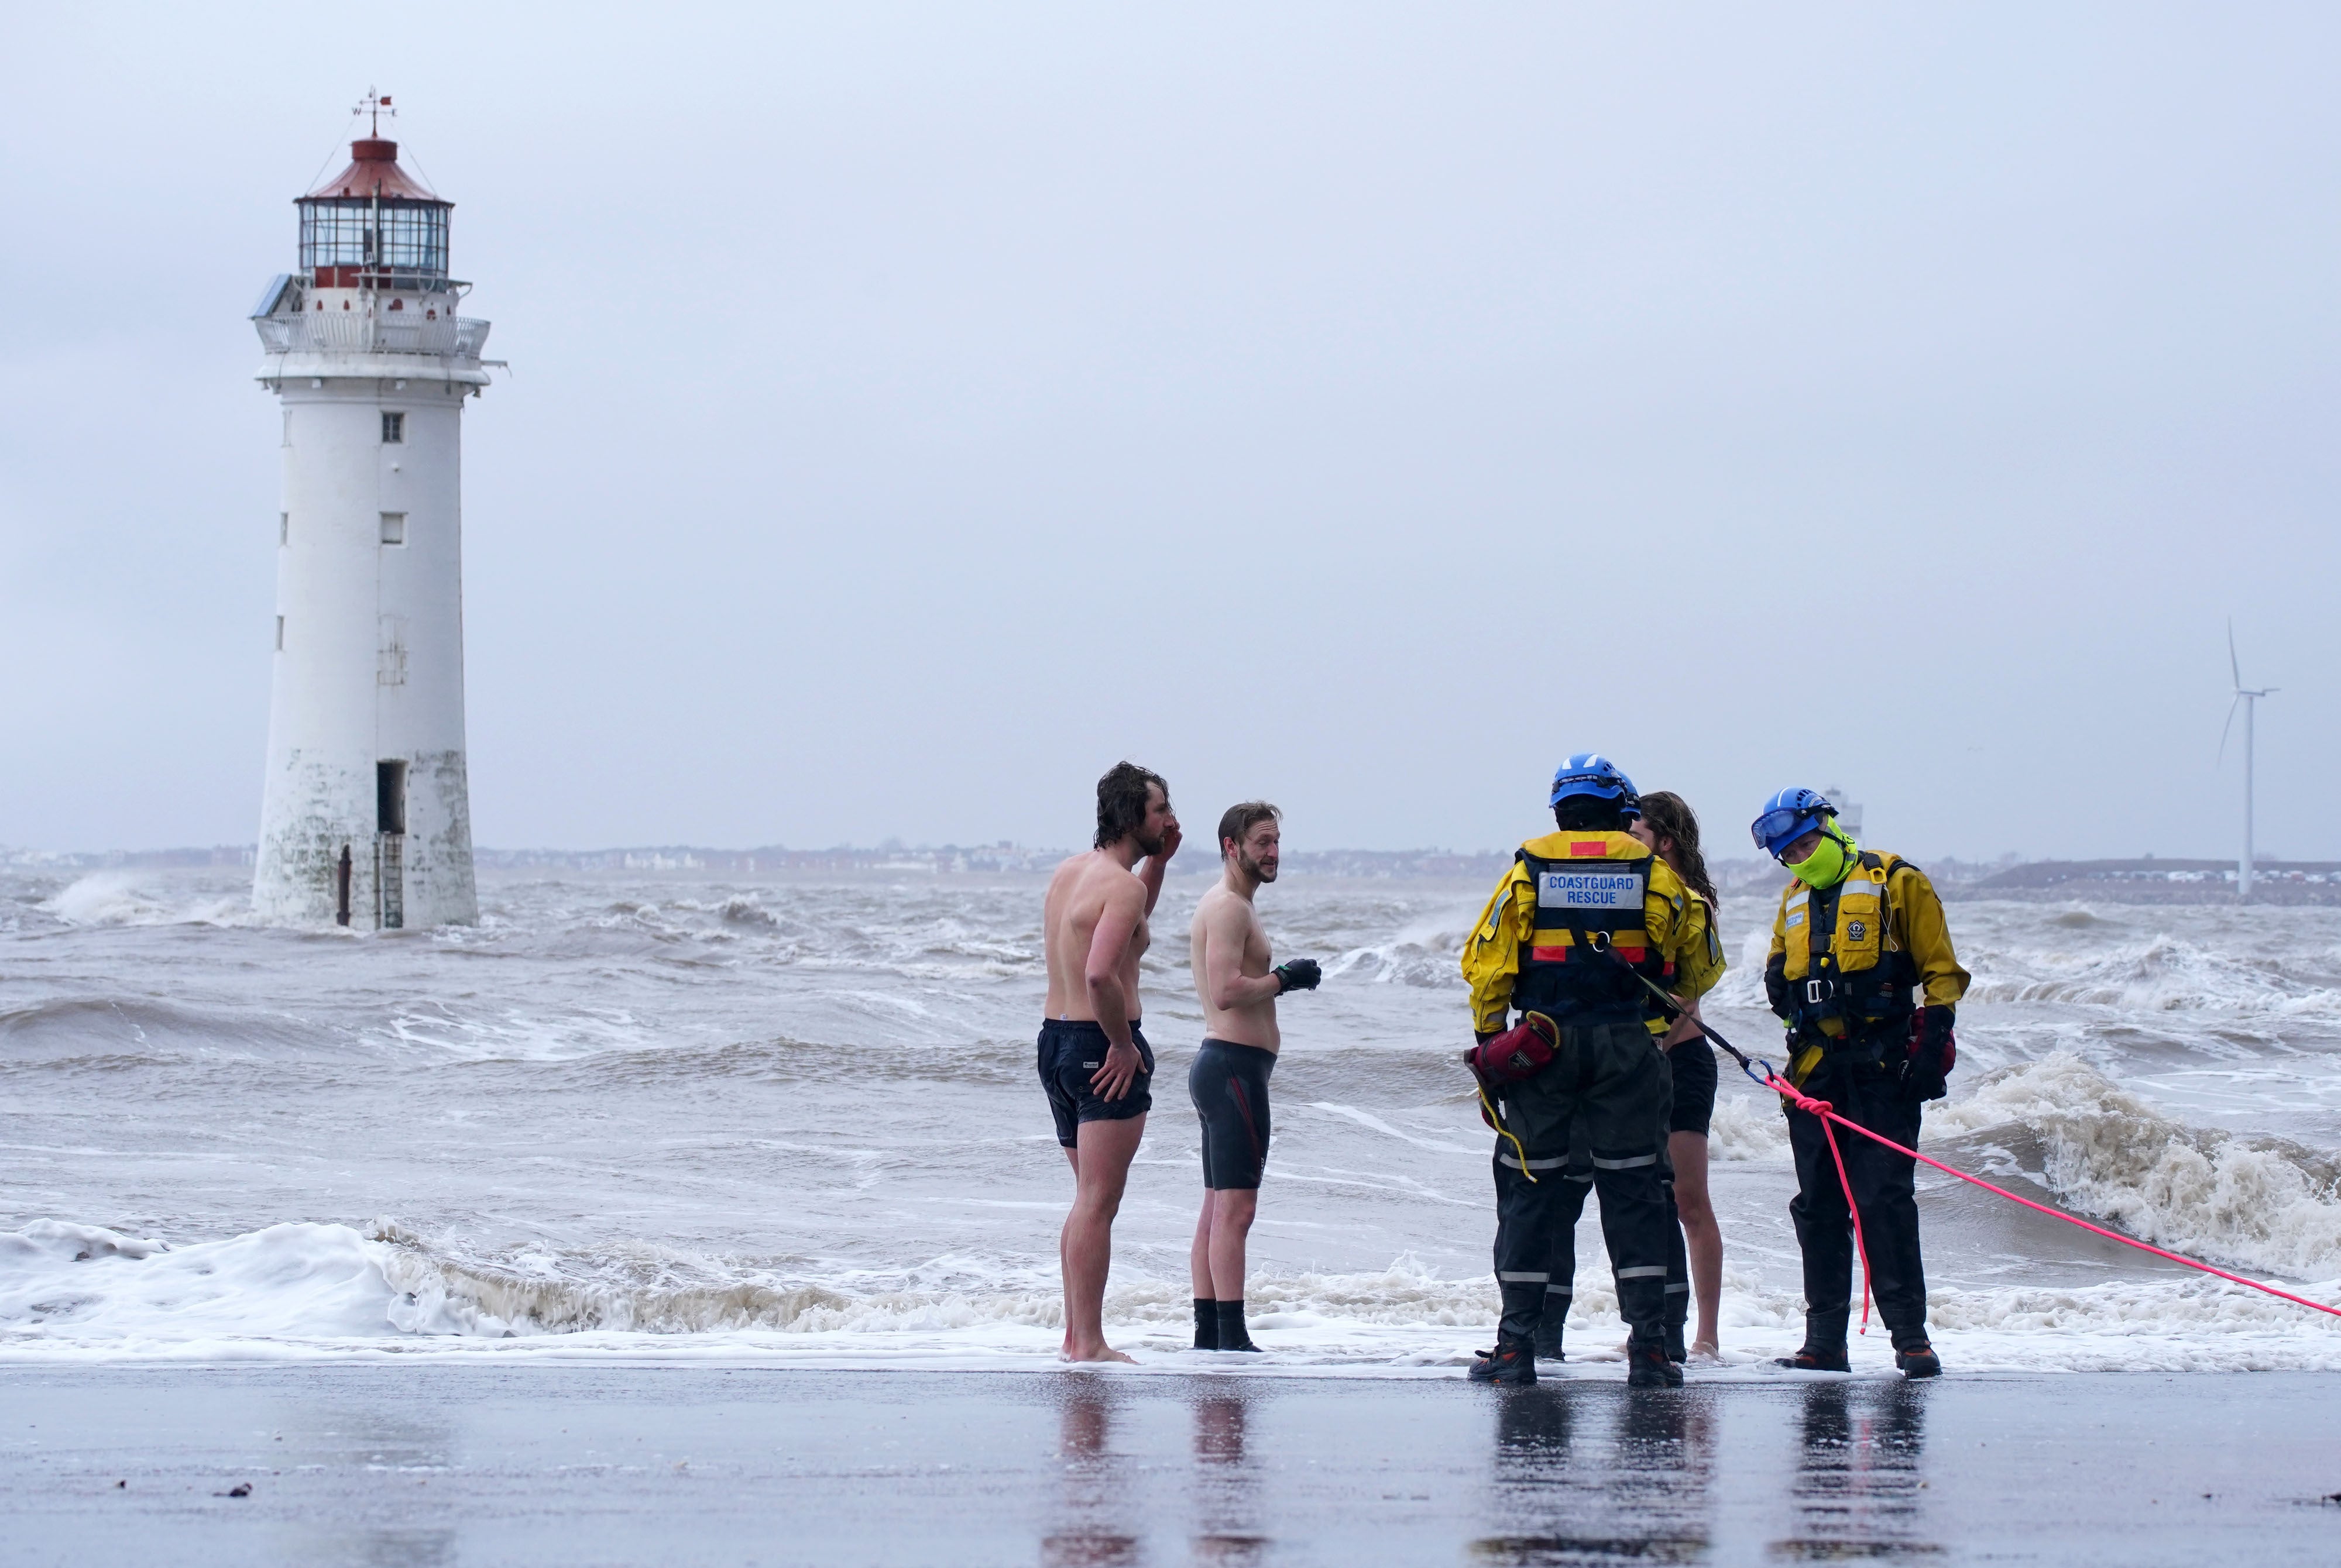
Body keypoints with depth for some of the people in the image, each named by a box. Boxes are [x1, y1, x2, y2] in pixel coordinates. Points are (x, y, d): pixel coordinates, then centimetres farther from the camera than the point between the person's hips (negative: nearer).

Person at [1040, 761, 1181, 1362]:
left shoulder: (1070, 872, 12)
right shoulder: (1121, 884, -16)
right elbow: (1100, 973, -31)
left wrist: (1158, 861, 24)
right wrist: (1124, 1045, -19)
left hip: (1056, 1039, 10)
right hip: (1099, 1045, -10)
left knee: (1089, 1199, 19)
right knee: (1098, 1204, -7)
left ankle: (1075, 1333, 22)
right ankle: (1089, 1343, -7)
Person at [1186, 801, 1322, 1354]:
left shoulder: (1232, 907, 20)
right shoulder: (1229, 908, -13)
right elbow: (1226, 991, -23)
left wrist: (1284, 979, 12)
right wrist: (1287, 979, -12)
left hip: (1221, 1064, 11)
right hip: (1235, 1064, -11)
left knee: (1219, 1207, 11)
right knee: (1236, 1206, -13)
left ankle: (1207, 1330, 13)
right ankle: (1231, 1336, -15)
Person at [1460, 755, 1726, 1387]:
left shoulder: (1528, 870, 3)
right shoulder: (1654, 875, 5)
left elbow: (1486, 962, 0)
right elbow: (1699, 966, 13)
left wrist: (1489, 1046, 7)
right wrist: (1666, 1002, 33)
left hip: (1542, 1046, 0)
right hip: (1629, 1047, 0)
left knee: (1530, 1187, 5)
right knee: (1632, 1190, 4)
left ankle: (1517, 1342, 1)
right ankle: (1649, 1345, 0)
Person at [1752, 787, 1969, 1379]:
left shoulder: (1896, 884, 1)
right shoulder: (1795, 899, 19)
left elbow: (1941, 972, -1)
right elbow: (1779, 973, 28)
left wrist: (1933, 1043, -11)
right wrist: (1781, 985, 4)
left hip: (1883, 1063, -6)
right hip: (1816, 1067, 6)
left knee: (1884, 1198, -11)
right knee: (1818, 1203, 5)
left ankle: (1910, 1334, -9)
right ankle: (1825, 1340, 9)